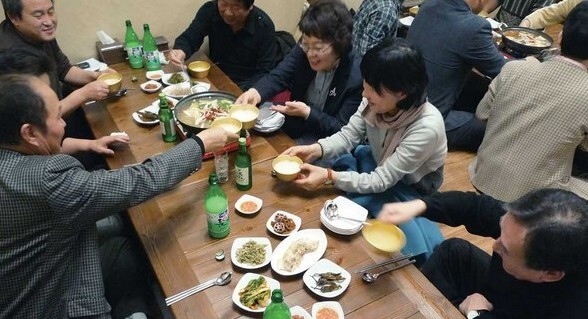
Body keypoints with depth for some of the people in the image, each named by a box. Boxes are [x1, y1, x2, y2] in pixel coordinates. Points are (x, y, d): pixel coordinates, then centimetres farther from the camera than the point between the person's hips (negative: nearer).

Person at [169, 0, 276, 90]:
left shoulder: (264, 26, -17)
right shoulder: (209, 10, -10)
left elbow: (265, 72, -15)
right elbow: (188, 38, -6)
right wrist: (181, 51, -30)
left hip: (247, 84, -3)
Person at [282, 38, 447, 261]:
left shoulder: (426, 127, -34)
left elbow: (381, 181, -29)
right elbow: (348, 135, -9)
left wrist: (329, 177, -34)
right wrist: (314, 149, -26)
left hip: (409, 189, -6)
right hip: (378, 165, 6)